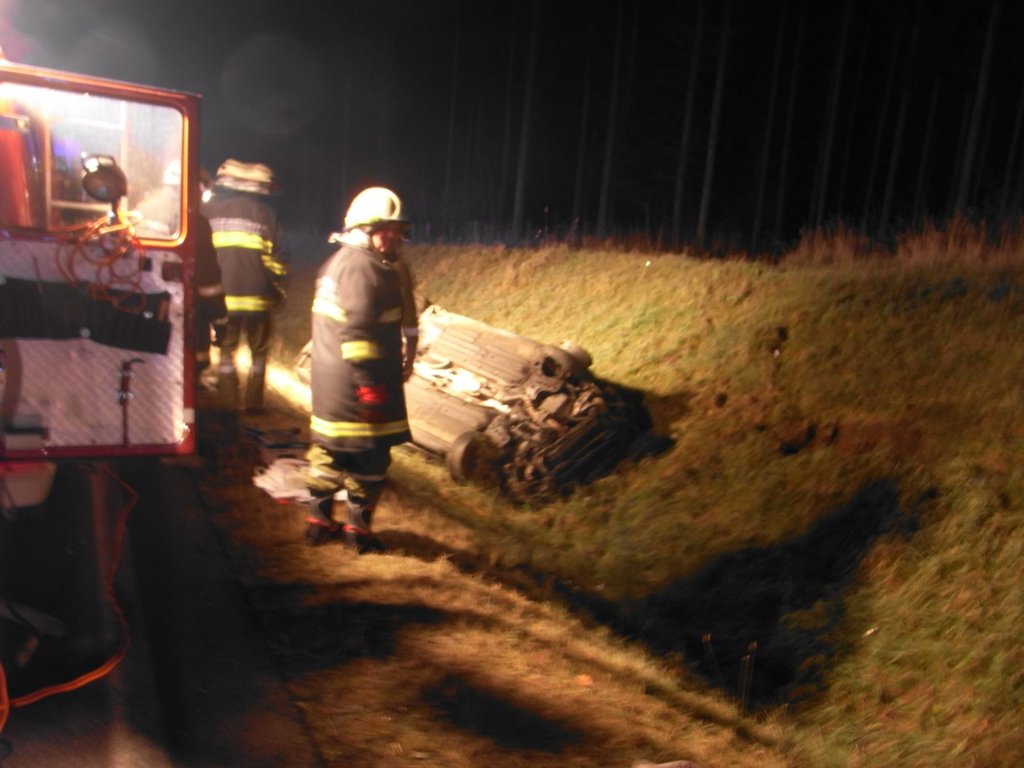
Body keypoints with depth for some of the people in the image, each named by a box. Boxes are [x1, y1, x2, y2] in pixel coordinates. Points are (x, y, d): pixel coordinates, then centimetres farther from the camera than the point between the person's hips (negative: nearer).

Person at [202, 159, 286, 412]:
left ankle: (229, 403, 11)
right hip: (256, 296, -1)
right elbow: (273, 259, -3)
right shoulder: (265, 213, -2)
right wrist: (278, 291, 7)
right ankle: (253, 403, 11)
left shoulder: (210, 209, 3)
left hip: (221, 295, 1)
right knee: (259, 351, 12)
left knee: (226, 349, 12)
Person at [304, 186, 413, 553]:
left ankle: (320, 519, 29)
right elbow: (357, 333, -25)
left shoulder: (339, 261, 16)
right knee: (369, 454, 2)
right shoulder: (364, 269, -17)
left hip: (328, 380, 10)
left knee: (328, 447, 18)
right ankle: (358, 526, 12)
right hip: (356, 383, -10)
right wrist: (370, 383, -24)